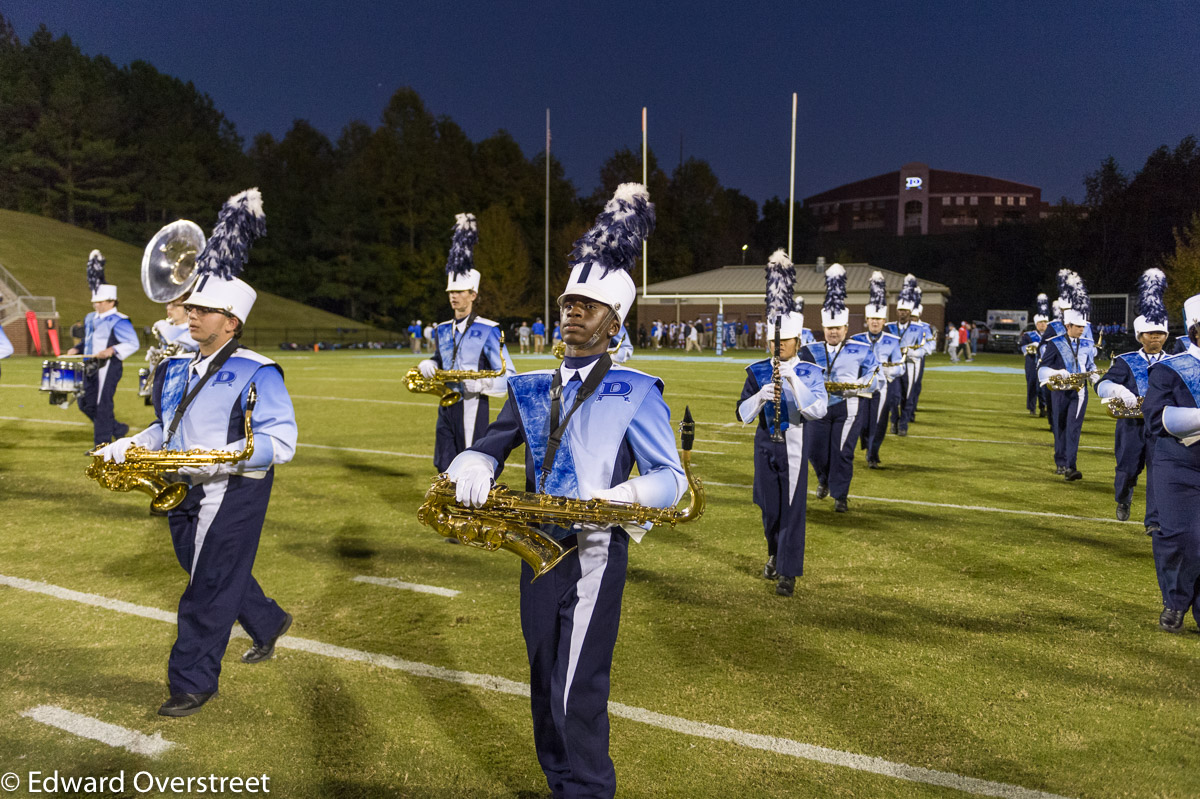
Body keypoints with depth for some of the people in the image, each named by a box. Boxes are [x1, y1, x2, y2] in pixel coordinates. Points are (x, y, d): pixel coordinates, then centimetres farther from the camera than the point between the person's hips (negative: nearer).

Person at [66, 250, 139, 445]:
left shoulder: (119, 321, -12)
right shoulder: (90, 319, 15)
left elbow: (133, 344, -16)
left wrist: (112, 351, -27)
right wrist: (77, 349, 9)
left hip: (108, 368, -9)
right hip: (91, 368, 9)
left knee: (103, 405, -5)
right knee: (86, 404, 12)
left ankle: (102, 445, 4)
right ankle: (117, 428, 26)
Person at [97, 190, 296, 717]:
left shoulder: (257, 374, -15)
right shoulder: (175, 370, 8)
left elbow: (281, 442, -21)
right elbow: (166, 428, 20)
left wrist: (217, 458, -30)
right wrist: (128, 447, 1)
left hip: (233, 493, -8)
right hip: (185, 493, 8)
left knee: (209, 588, 0)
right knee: (214, 572, 21)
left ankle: (193, 683, 15)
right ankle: (269, 625, 45)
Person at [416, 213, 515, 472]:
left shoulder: (488, 330, -7)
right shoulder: (443, 330, 12)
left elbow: (509, 377, -8)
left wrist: (482, 384, -26)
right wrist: (428, 365, 2)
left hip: (472, 409, -6)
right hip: (446, 407, 7)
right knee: (446, 471, 10)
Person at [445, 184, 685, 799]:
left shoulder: (636, 392, -4)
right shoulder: (529, 388, 9)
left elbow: (671, 476, -5)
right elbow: (492, 445, 9)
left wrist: (623, 496, -25)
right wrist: (472, 467, -16)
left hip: (596, 553, -5)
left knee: (578, 692, -6)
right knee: (545, 685, 16)